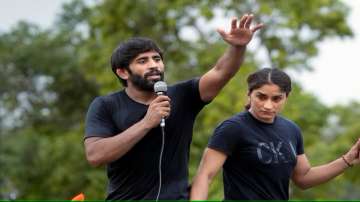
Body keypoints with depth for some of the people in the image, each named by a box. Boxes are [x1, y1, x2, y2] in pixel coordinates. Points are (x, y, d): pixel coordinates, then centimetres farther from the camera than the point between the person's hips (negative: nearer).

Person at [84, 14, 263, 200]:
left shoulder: (182, 96, 3)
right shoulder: (105, 106, -2)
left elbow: (221, 73, -11)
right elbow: (94, 155, -16)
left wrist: (238, 46, -31)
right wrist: (147, 123, -19)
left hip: (174, 196, 1)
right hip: (124, 196, -1)